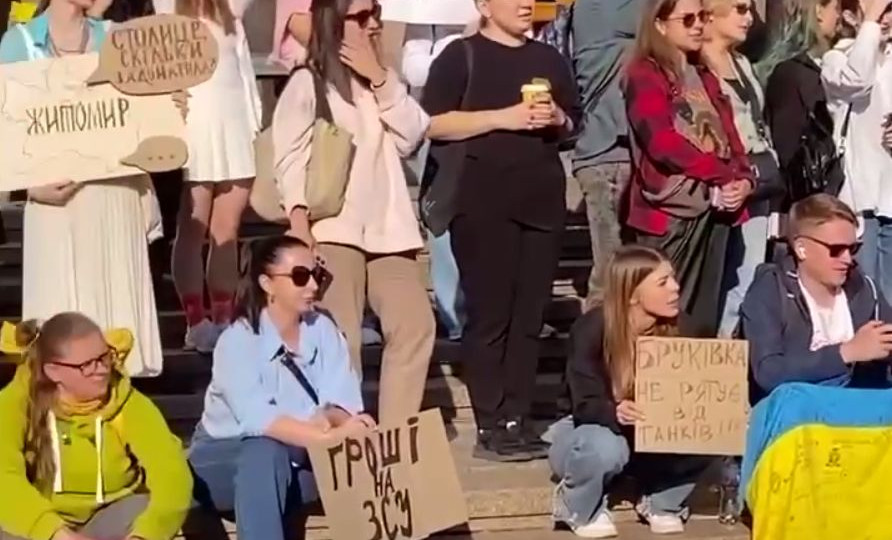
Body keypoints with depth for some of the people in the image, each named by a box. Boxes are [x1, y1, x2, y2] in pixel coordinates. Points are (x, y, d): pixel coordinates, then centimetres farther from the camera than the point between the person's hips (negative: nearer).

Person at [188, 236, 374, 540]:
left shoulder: (323, 330, -6)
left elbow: (343, 403, -18)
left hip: (297, 459, 4)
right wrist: (329, 437, -47)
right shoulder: (238, 340, -20)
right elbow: (257, 418, -36)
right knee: (266, 452, -37)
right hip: (224, 460, -4)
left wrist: (334, 419, -42)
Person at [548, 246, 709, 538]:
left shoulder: (676, 328, -12)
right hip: (594, 431, -4)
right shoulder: (592, 329, -24)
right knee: (606, 448, -39)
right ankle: (579, 507, -5)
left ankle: (661, 502, 4)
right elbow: (586, 406, -26)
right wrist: (616, 413, -49)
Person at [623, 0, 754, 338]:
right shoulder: (645, 75, -4)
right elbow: (664, 143, -15)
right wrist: (724, 175, -13)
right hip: (670, 212, -7)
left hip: (715, 211, 7)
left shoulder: (706, 78, 20)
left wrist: (742, 180, -5)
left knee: (704, 324, 8)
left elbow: (730, 138, 15)